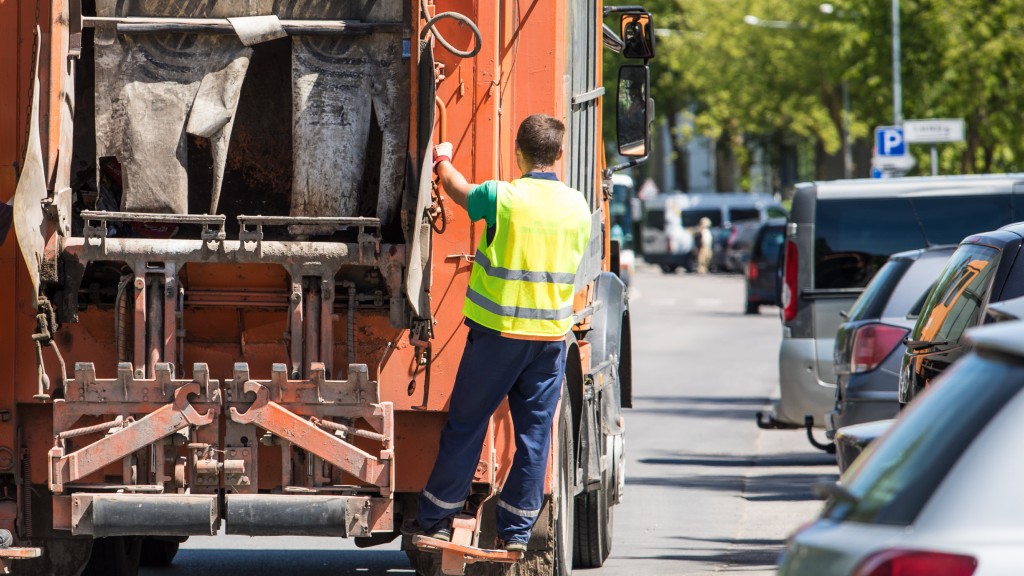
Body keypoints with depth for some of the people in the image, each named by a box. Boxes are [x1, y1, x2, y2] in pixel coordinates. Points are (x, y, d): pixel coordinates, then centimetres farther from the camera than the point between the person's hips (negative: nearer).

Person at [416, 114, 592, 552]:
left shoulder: (503, 198, -13)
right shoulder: (577, 207, 1)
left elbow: (458, 191, 8)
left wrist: (443, 160, 29)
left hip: (498, 332, -3)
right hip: (552, 335, 3)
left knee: (465, 426, 6)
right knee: (535, 433, 7)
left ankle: (436, 523, 12)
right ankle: (516, 530, 8)